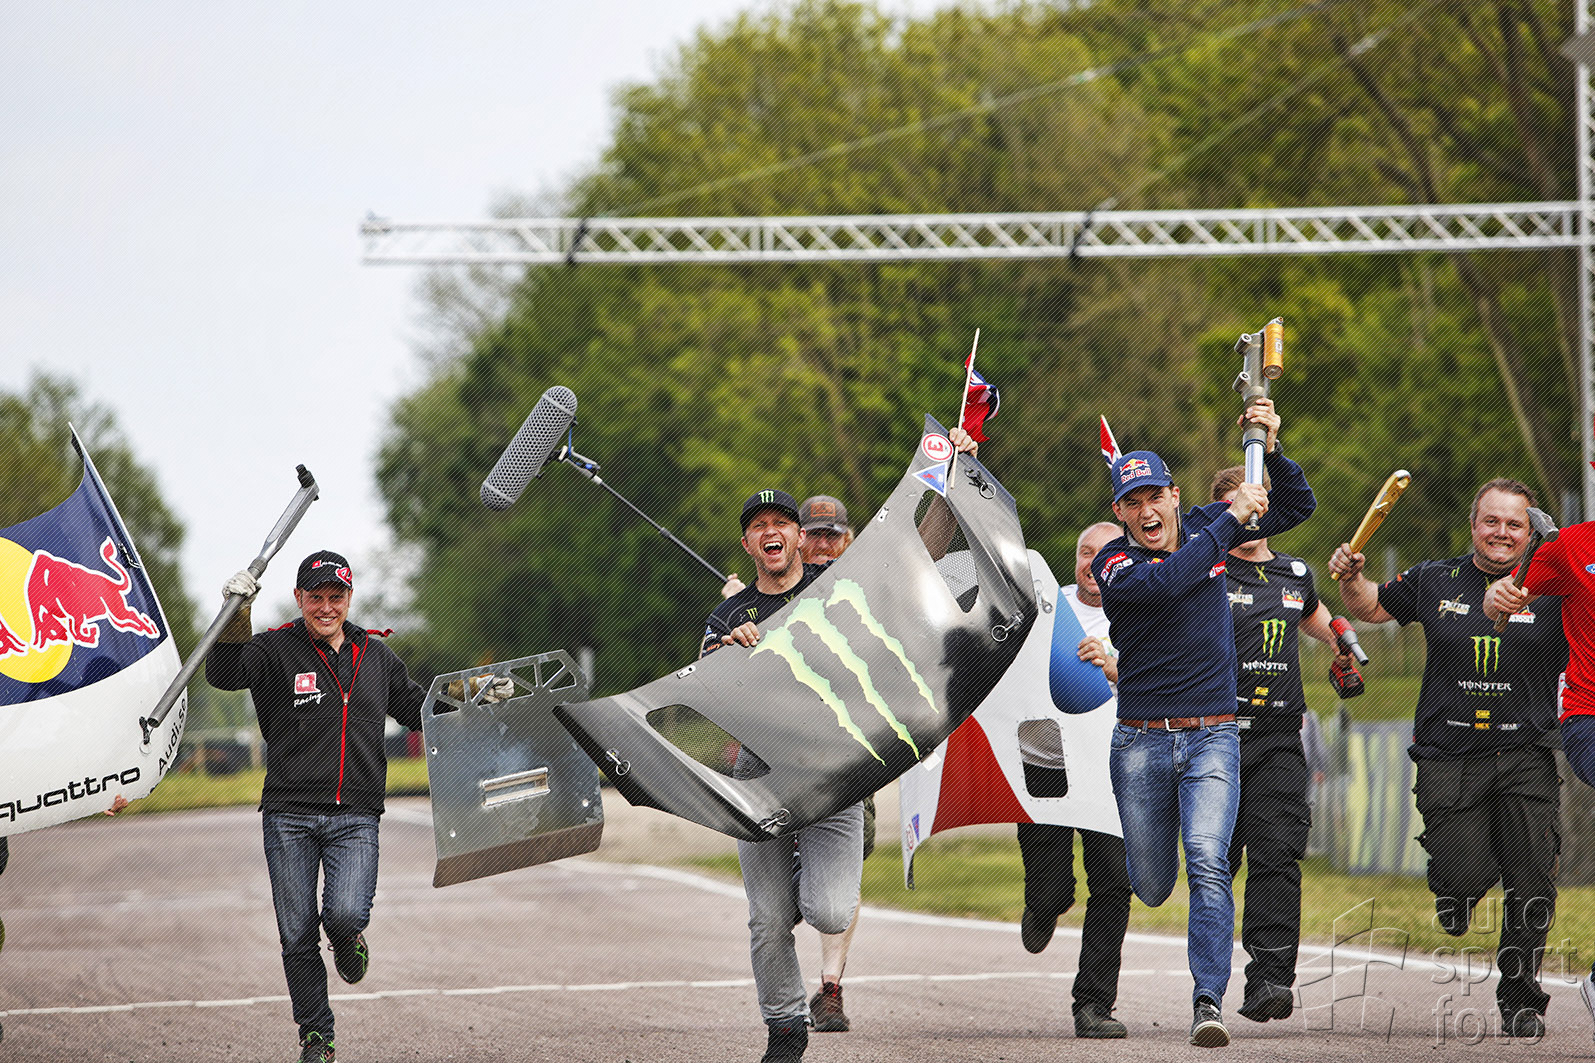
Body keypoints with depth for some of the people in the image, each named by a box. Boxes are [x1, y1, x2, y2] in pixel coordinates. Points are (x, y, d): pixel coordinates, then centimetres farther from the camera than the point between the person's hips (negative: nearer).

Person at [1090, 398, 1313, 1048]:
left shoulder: (1204, 528, 6)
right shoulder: (1114, 565, -5)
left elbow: (1296, 507, 12)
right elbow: (1167, 582, -28)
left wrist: (1270, 449, -6)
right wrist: (1231, 518, -24)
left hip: (1212, 737, 1)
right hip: (1141, 743, 0)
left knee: (1207, 862, -21)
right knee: (1151, 887, 9)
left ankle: (1209, 999, -25)